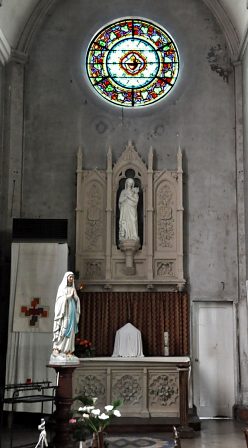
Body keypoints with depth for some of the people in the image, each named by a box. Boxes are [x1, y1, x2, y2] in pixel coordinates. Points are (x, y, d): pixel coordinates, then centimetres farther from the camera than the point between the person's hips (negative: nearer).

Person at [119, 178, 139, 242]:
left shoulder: (134, 192, 10)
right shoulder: (123, 191, 14)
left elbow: (136, 200, -3)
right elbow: (120, 200, 4)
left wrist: (129, 196, -10)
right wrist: (126, 196, -9)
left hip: (132, 210, -1)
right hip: (124, 209, 1)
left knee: (132, 222, -10)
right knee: (124, 223, -7)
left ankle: (133, 237, -12)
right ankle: (124, 236, -10)